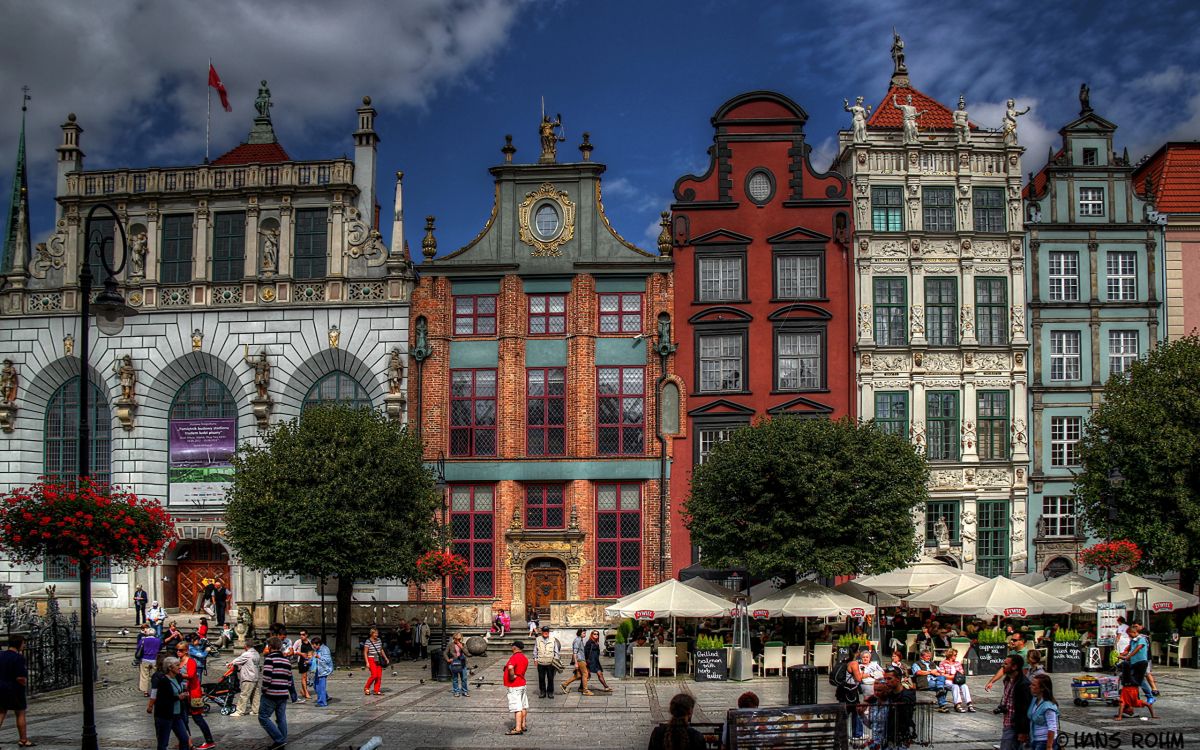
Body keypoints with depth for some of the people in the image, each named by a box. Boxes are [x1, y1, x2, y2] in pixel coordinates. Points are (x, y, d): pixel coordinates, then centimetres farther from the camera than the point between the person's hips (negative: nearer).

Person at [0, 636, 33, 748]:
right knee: (20, 714, 7)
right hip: (14, 689, -6)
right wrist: (24, 681, -3)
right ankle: (23, 740, 15)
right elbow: (20, 678, -23)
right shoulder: (18, 658, -19)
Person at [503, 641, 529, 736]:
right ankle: (523, 725, 24)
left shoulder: (514, 657, -18)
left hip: (514, 686, -9)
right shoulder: (524, 658, 12)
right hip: (522, 684, 10)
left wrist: (512, 677, -23)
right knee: (523, 706, 15)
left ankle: (517, 728, -13)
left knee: (517, 707, -11)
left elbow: (510, 667, -37)